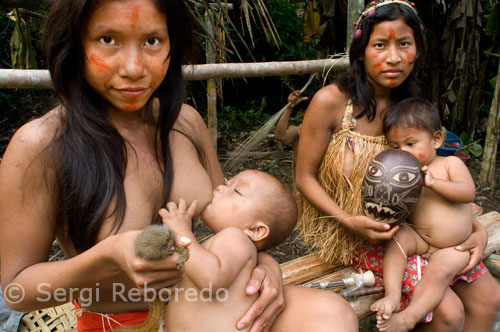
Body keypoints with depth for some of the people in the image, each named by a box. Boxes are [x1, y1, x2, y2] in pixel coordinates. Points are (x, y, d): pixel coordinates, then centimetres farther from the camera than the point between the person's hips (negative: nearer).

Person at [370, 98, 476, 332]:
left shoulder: (450, 163, -1)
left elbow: (469, 193, -16)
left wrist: (434, 182, -28)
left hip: (453, 248, -2)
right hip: (417, 239, 3)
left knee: (440, 270, -29)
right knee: (398, 238, -27)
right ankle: (392, 295, -33)